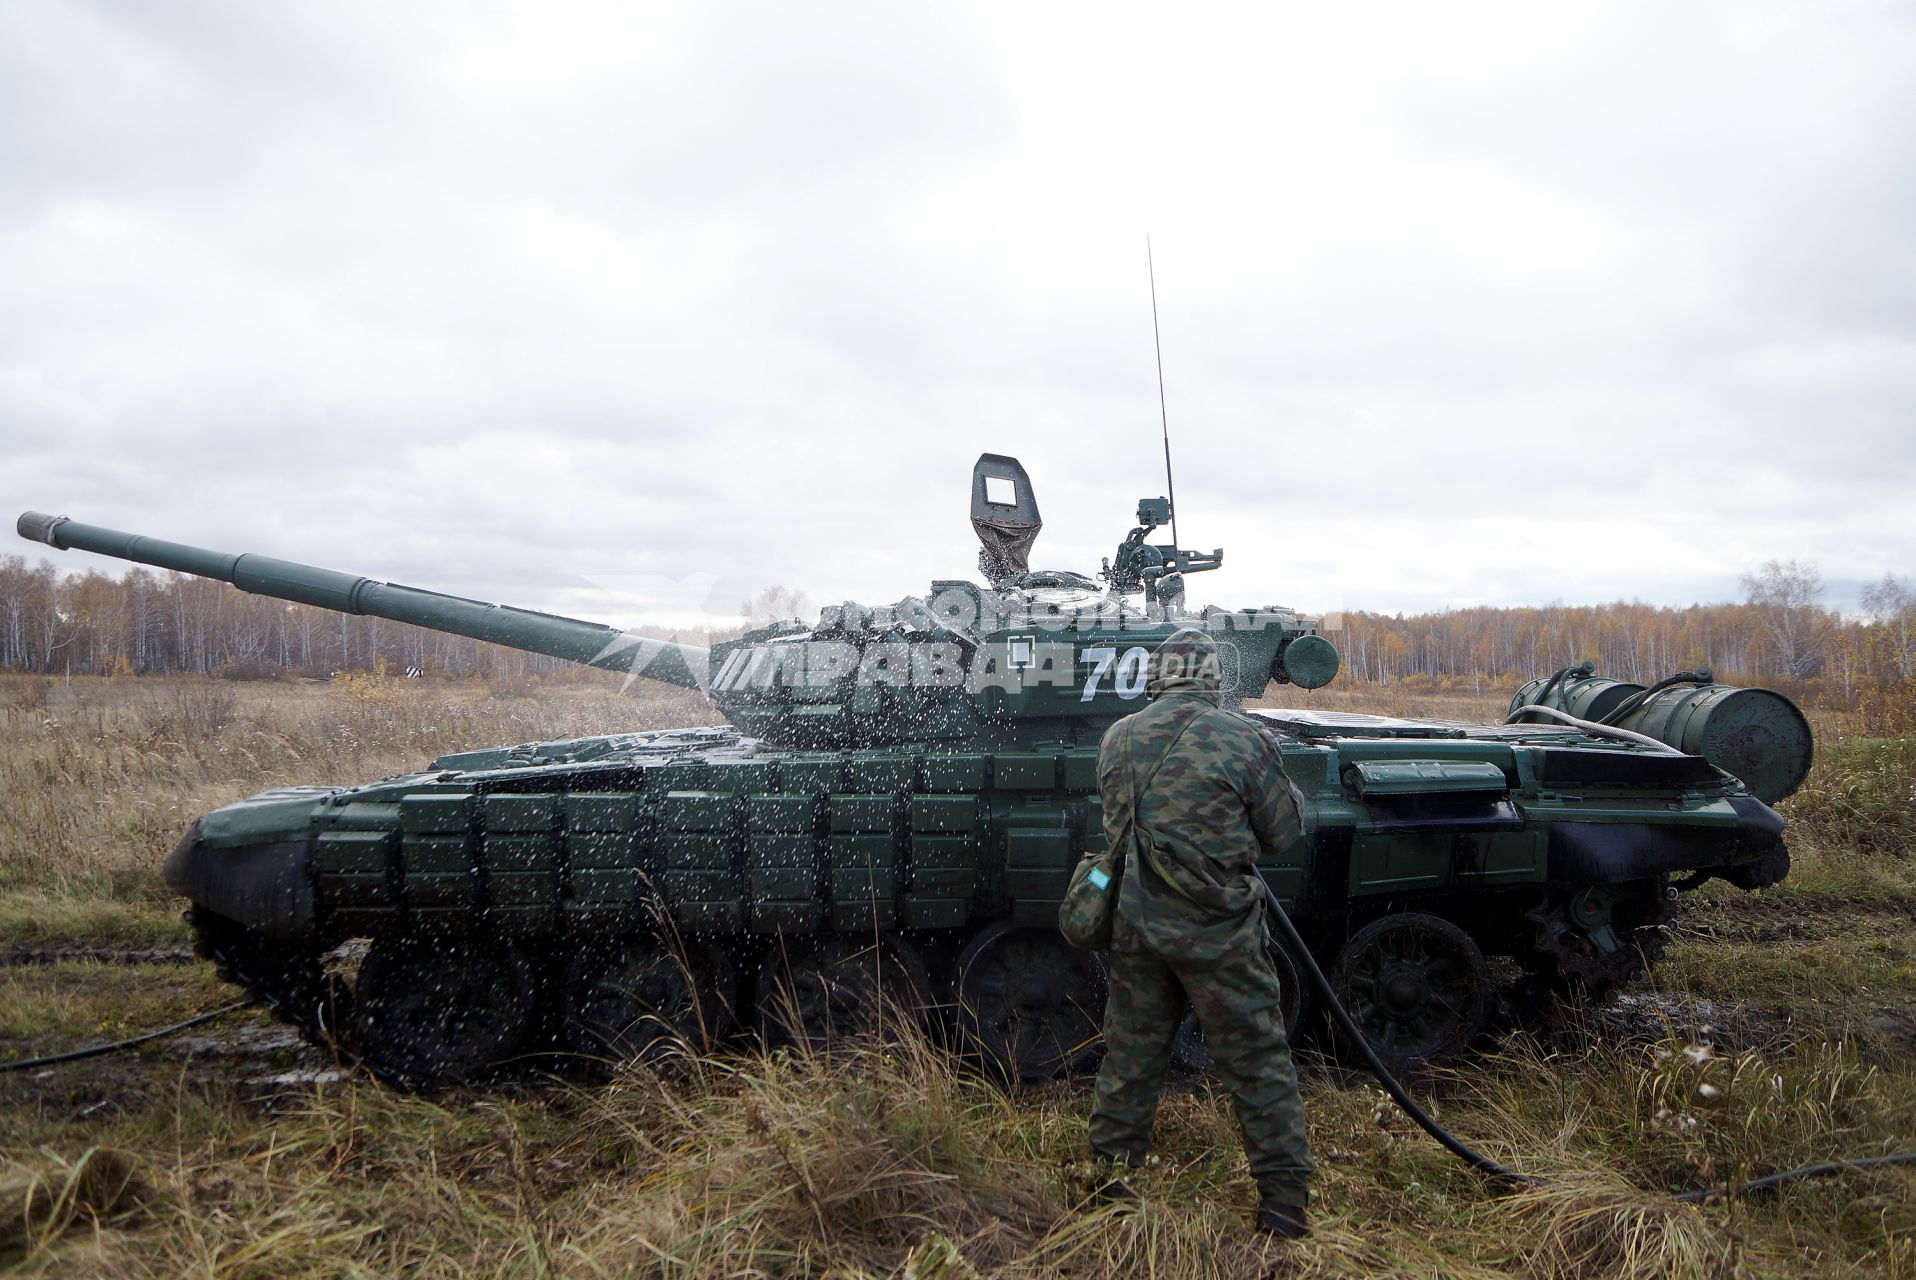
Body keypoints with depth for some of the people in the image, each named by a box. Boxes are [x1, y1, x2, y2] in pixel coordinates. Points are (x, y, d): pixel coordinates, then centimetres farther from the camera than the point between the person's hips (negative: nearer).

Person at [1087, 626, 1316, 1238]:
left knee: (1129, 1056, 17)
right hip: (1219, 932, -4)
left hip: (1136, 928, 4)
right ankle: (1284, 1198, 11)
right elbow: (1283, 832, -2)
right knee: (1258, 1062, 7)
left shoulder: (1117, 738, 1)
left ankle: (1107, 1177, 27)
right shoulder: (1244, 739, -12)